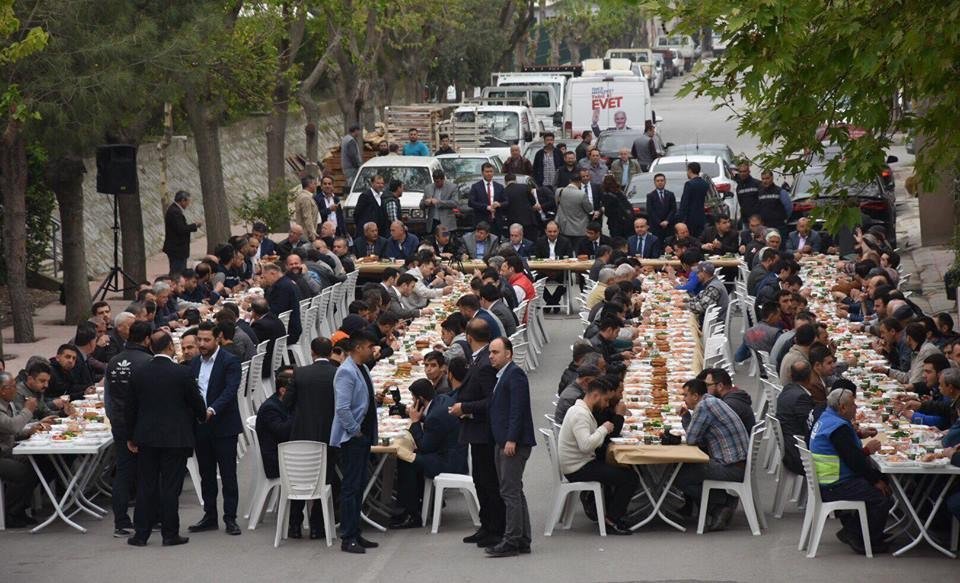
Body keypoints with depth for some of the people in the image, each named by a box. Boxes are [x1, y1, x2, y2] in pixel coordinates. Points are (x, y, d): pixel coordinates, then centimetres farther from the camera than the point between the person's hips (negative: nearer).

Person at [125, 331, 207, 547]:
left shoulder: (139, 373, 0)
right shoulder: (182, 374, -12)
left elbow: (130, 408, 5)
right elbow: (196, 403, -2)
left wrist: (131, 437, 15)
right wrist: (204, 415, 21)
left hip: (147, 437, 3)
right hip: (175, 438, -3)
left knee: (146, 486, 9)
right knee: (170, 486, 2)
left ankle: (141, 533, 10)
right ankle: (170, 534, 4)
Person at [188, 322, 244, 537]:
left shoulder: (230, 362, -8)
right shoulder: (194, 363, 12)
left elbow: (230, 390, -20)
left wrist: (212, 410, -33)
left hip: (223, 426, -6)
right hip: (201, 427, 6)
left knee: (228, 474, -2)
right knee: (206, 474, 11)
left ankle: (230, 518, 3)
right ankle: (210, 516, 18)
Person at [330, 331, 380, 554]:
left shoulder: (362, 369, 12)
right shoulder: (346, 372, -17)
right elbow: (342, 408, -24)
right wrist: (355, 431, -16)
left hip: (362, 436, 9)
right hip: (351, 438, -9)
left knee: (359, 485, 13)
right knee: (351, 487, -6)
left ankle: (355, 533, 21)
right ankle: (348, 538, -2)